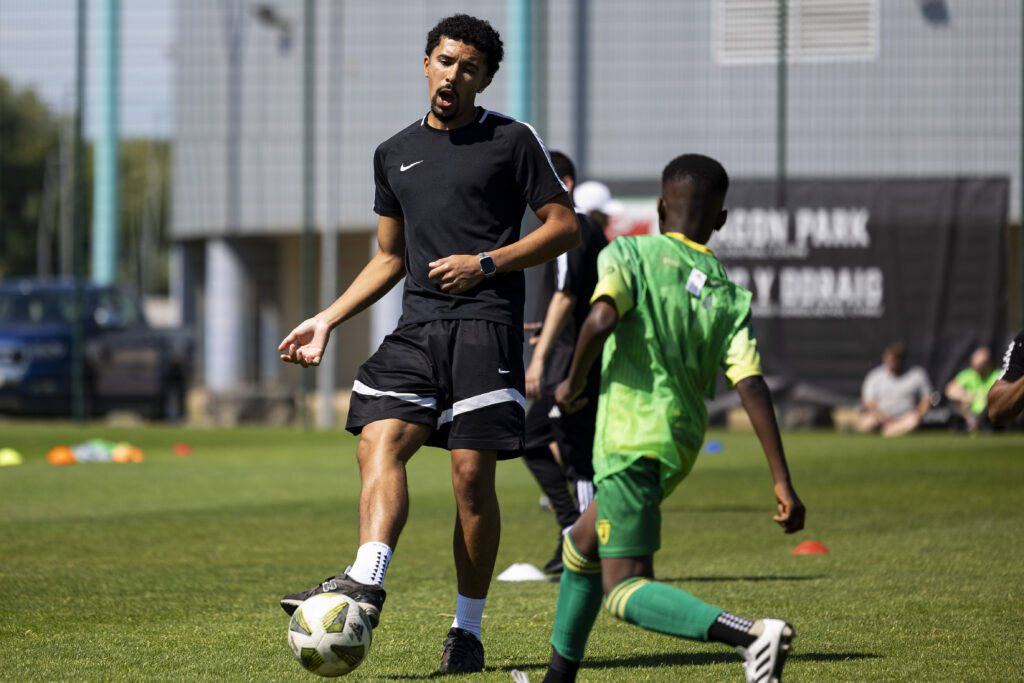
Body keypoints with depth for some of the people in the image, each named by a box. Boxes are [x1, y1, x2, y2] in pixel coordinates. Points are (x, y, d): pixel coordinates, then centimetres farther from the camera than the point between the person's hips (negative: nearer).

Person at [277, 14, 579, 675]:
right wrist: (328, 319, 17)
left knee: (472, 472, -8)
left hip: (485, 323, -5)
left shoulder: (513, 140, 4)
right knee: (379, 441, -16)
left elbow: (565, 228, 3)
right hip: (418, 324, 5)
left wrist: (485, 264, -8)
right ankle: (365, 583, -30)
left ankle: (468, 629, 0)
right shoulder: (395, 154, 19)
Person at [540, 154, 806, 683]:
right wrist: (783, 484, -7)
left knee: (624, 589, -10)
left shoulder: (629, 254, -4)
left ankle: (750, 633, -31)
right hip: (683, 445, 7)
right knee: (582, 544, 28)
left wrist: (574, 384, -5)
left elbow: (601, 318, -24)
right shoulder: (730, 296, 7)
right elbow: (752, 386, -3)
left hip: (630, 437, -7)